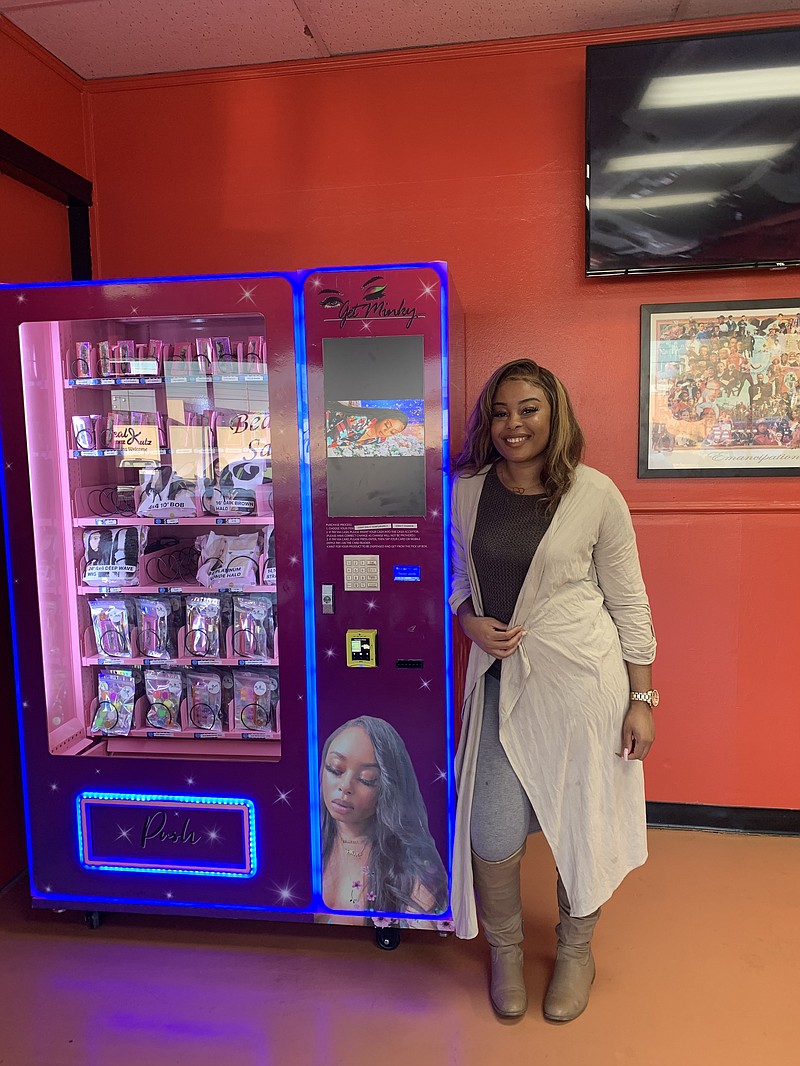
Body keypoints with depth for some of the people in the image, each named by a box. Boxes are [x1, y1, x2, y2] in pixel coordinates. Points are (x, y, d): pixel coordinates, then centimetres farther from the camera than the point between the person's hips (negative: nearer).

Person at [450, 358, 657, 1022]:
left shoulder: (595, 494, -7)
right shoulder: (468, 490, 1)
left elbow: (629, 601, -2)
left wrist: (640, 699, -2)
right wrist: (469, 620, -7)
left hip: (582, 679, -2)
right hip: (501, 677, 2)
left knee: (581, 824, 12)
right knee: (494, 833, 1)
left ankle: (576, 951, 43)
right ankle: (505, 949, 35)